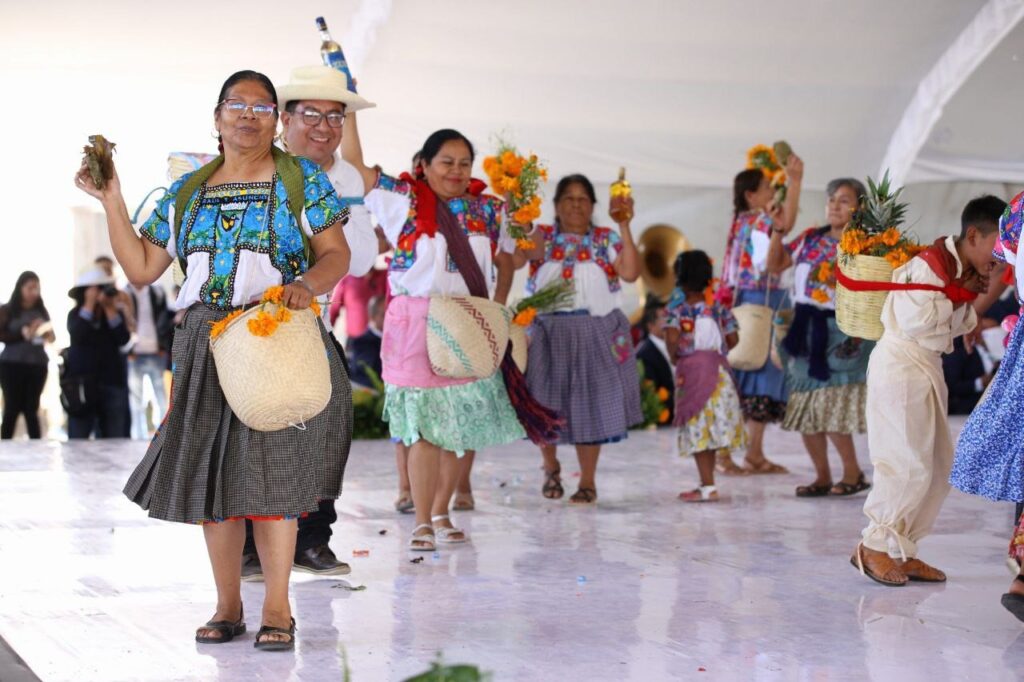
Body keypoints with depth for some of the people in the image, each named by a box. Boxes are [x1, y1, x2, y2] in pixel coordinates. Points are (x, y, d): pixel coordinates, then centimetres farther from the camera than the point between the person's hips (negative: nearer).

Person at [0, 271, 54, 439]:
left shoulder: (41, 311, 11)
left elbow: (51, 336, 13)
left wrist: (49, 335, -10)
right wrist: (22, 334, -18)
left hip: (37, 365, 3)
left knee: (32, 409, 3)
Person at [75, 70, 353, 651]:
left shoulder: (303, 179, 4)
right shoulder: (186, 192, 14)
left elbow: (337, 254, -1)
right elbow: (141, 268, 12)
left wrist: (307, 284, -21)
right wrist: (112, 201, 7)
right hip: (205, 346, 4)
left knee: (268, 466, -9)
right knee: (211, 468, 2)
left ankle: (277, 609, -3)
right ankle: (228, 607, 12)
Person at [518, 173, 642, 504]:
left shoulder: (606, 240, 3)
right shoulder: (543, 236, 4)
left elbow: (630, 273, -13)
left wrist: (624, 227, -17)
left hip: (595, 333, 0)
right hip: (548, 332, 0)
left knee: (590, 404, 2)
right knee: (544, 402, 4)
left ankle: (588, 481, 14)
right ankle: (550, 466, 30)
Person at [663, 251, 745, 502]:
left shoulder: (678, 308, -8)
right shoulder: (718, 307, 7)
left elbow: (672, 337, -22)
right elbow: (733, 339, 4)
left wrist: (673, 355, -4)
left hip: (691, 369, -5)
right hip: (718, 368, 5)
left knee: (698, 429, -2)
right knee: (710, 429, 13)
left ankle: (708, 486, -6)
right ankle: (707, 483, 20)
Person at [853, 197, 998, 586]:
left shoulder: (963, 271, 12)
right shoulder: (930, 264, -16)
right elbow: (915, 320, -24)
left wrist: (968, 300, -1)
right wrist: (959, 294, -14)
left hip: (928, 369, 10)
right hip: (901, 366, -10)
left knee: (940, 466, 9)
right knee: (910, 466, -10)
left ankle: (903, 550, 16)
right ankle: (873, 548, 2)